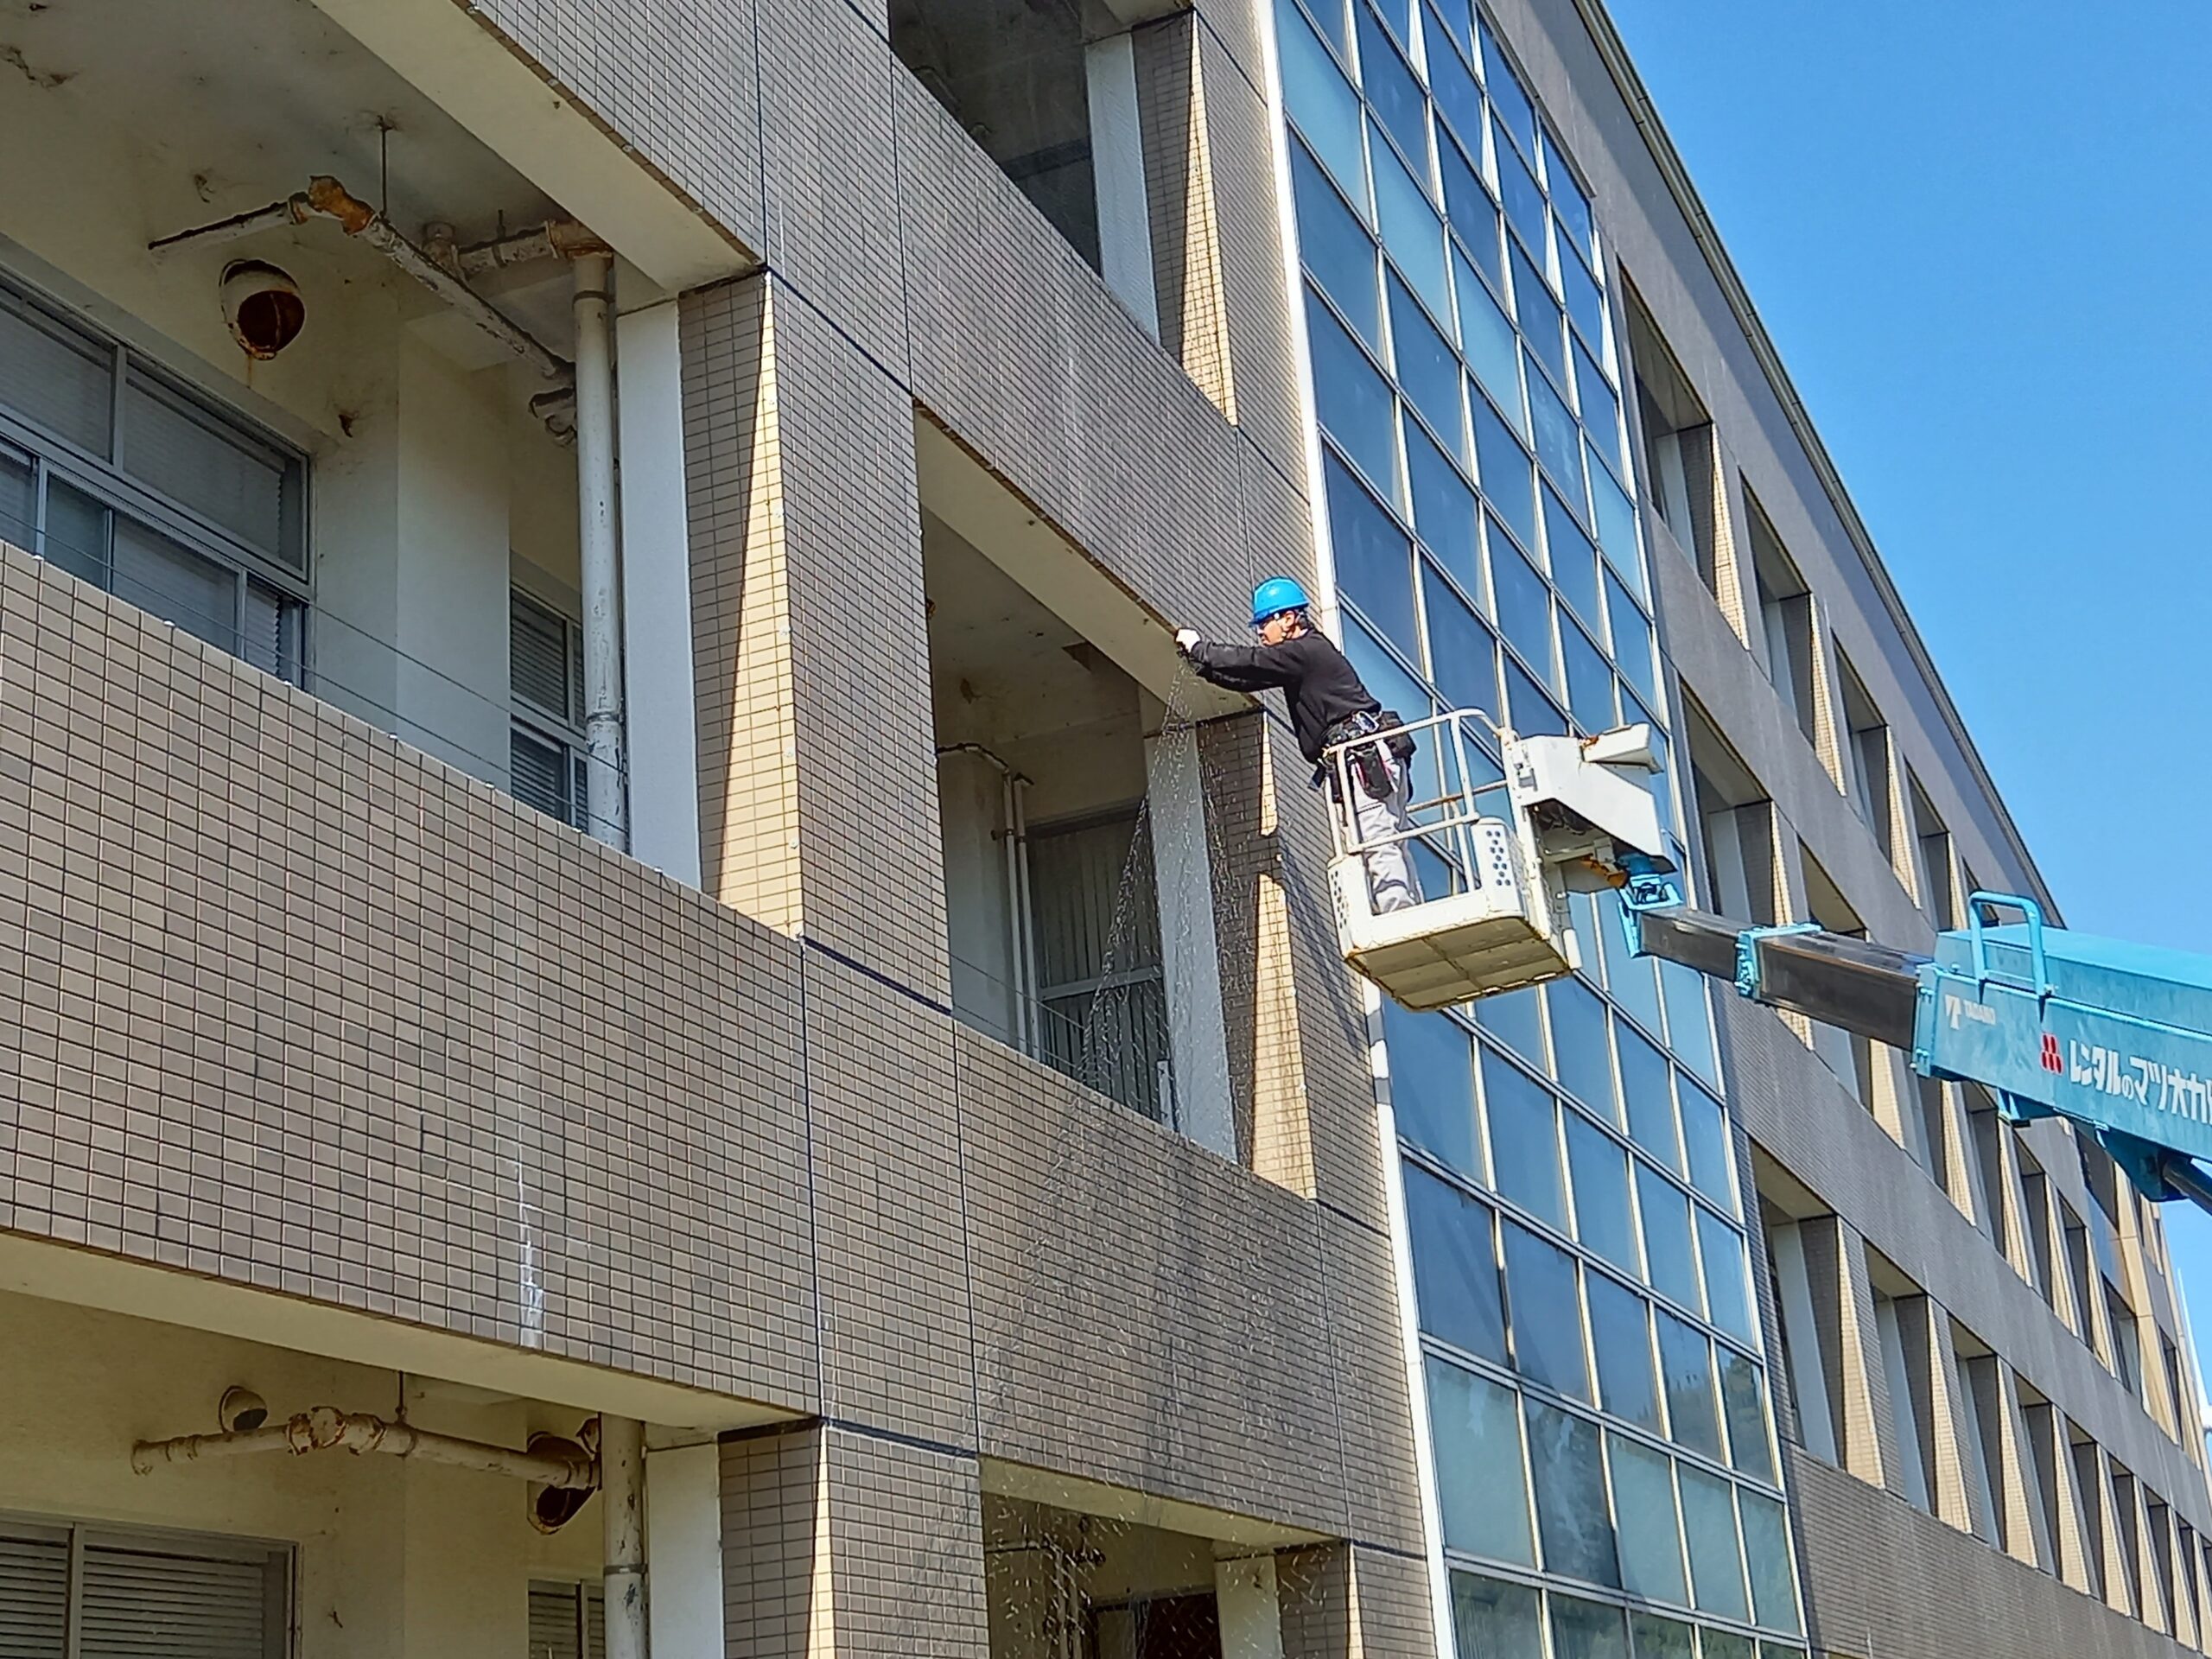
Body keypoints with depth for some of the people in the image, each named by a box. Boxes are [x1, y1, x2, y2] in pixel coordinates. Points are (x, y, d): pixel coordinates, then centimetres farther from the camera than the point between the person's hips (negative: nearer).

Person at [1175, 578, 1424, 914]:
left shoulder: (1307, 651, -7)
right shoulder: (1302, 656, 24)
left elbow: (1250, 662, -9)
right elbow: (1249, 677, 27)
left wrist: (1198, 648, 3)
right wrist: (1201, 661, 19)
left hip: (1366, 758, -10)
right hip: (1373, 760, 10)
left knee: (1378, 845, -16)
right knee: (1391, 845, 4)